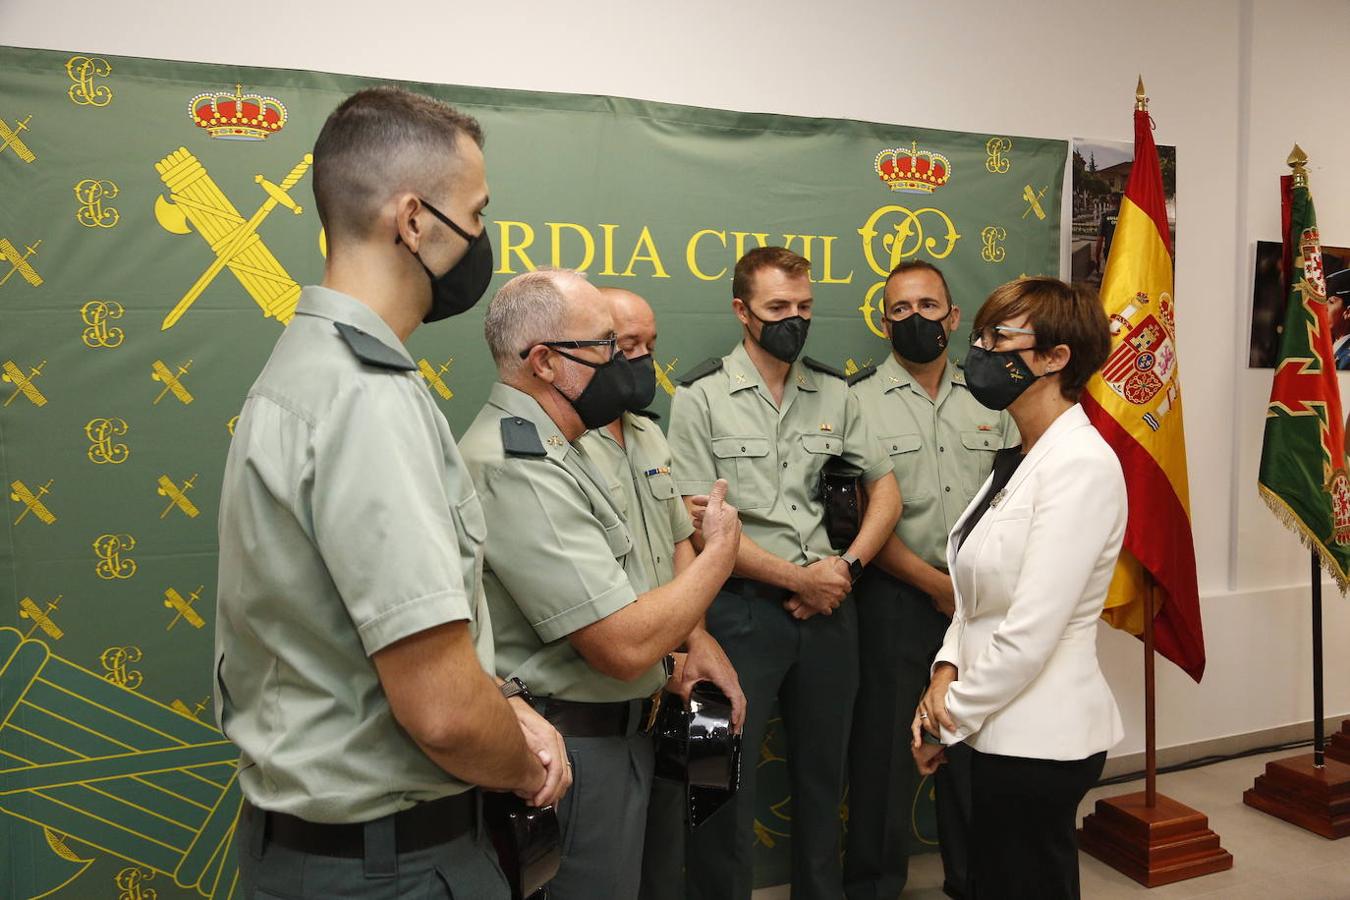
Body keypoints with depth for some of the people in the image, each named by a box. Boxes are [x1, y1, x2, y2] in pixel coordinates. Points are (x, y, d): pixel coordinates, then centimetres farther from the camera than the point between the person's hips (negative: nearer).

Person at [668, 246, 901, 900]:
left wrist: (846, 567, -6)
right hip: (743, 607, -4)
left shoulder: (833, 392, 6)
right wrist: (799, 578, -12)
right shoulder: (701, 397, -7)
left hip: (829, 606, 5)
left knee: (823, 769, 18)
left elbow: (885, 489, 10)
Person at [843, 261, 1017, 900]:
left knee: (973, 745, 13)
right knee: (887, 744, 6)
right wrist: (937, 583, -11)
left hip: (979, 600, 4)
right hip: (896, 597, -3)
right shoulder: (858, 400, -5)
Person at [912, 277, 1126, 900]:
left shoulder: (1081, 464, -19)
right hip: (1006, 732, 9)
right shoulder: (1020, 459, 10)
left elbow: (1030, 631, -23)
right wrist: (947, 674, -4)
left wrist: (947, 720, -12)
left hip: (1038, 738, -9)